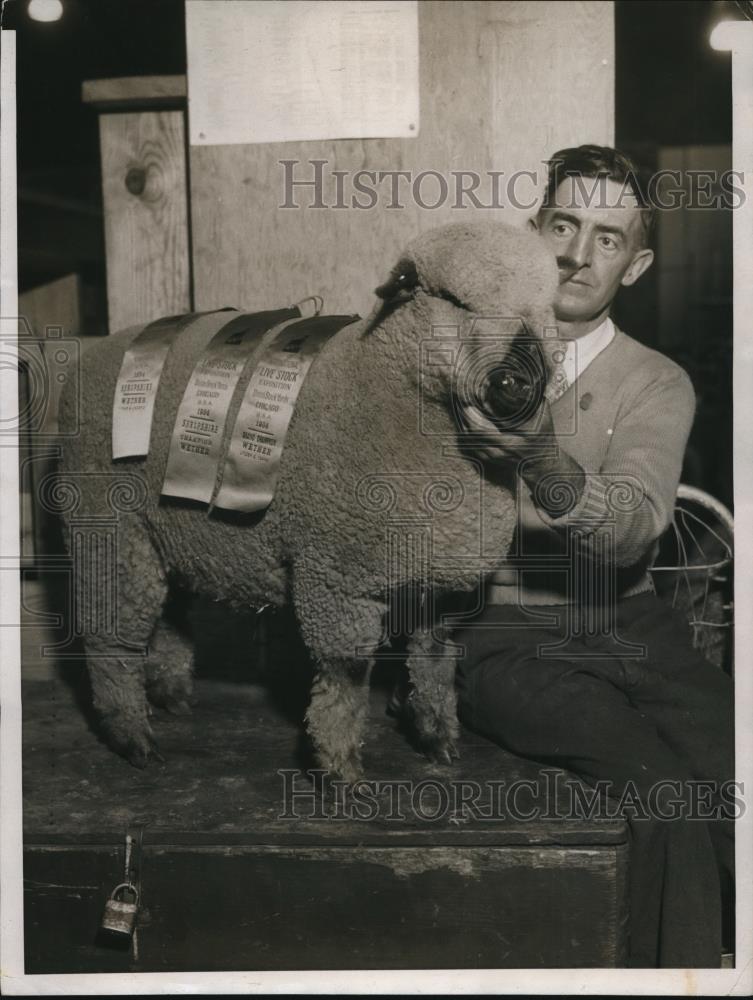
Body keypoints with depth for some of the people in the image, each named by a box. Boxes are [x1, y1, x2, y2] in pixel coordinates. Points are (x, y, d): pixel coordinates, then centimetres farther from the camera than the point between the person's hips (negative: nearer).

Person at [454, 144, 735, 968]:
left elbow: (633, 527, -13)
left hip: (625, 626, 2)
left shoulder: (657, 385, 7)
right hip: (504, 636, -2)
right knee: (671, 799, -25)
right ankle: (678, 965, -3)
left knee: (731, 774, -22)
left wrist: (544, 461, -33)